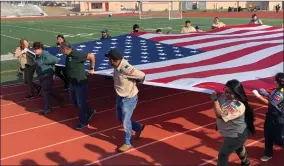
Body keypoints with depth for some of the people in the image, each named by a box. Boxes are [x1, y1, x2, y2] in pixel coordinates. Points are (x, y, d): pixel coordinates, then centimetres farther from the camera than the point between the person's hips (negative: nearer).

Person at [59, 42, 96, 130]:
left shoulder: (77, 54, -24)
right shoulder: (68, 56, 4)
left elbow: (91, 56, -23)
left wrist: (92, 69, -13)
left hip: (80, 83, -9)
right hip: (72, 83, 9)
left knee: (81, 103, 3)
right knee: (74, 101, 20)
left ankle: (83, 122, 20)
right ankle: (90, 112, 38)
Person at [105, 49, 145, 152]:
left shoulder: (125, 68, -32)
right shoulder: (117, 66, -7)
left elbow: (142, 75, -31)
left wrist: (136, 82, -12)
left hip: (129, 99, -9)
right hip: (120, 97, 9)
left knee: (126, 121, 4)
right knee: (120, 118, 22)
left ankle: (127, 143, 25)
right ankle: (138, 128, 44)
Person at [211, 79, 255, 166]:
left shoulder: (237, 106, -36)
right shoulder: (225, 96, -11)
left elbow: (220, 115, -40)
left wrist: (215, 100, -35)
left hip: (236, 135, -9)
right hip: (233, 133, 9)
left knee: (223, 155, -4)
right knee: (238, 147, 35)